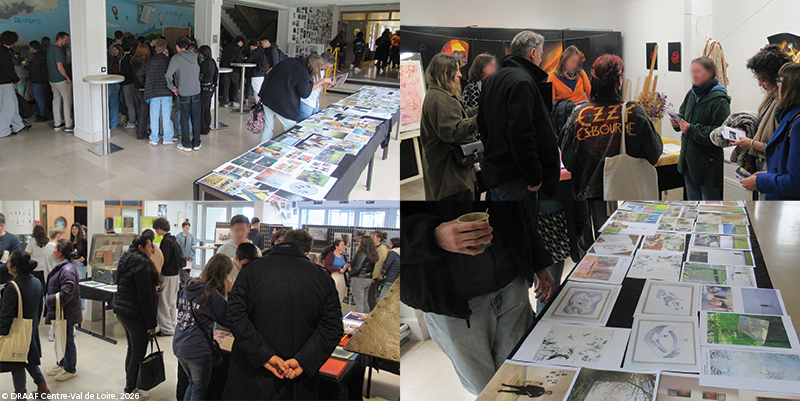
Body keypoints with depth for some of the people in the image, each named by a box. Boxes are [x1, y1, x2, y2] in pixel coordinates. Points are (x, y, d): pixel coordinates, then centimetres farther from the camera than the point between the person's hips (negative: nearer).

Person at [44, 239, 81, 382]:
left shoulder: (67, 270, -25)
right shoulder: (61, 267, 8)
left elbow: (66, 294, -29)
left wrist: (48, 301, -20)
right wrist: (49, 300, 11)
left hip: (66, 312, -10)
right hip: (59, 311, 10)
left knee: (67, 340, 5)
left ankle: (70, 369, 19)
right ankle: (61, 364, 39)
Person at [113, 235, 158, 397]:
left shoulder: (125, 262, 12)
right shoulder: (142, 265, -19)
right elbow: (144, 297, -21)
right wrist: (151, 323, -17)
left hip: (121, 311, 10)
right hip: (136, 315, -10)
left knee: (132, 349, 21)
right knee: (139, 353, 0)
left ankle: (130, 383, 31)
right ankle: (131, 388, 9)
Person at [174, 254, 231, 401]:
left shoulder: (188, 288, 6)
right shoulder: (213, 295, -17)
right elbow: (228, 320, -9)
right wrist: (230, 295, -5)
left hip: (178, 345, 8)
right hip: (197, 350, -7)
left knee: (193, 384, 25)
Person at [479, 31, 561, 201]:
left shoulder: (491, 80, 14)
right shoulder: (522, 82, -17)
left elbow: (482, 124, 21)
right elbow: (521, 134, -24)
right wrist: (534, 177, -19)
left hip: (492, 172, 10)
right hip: (513, 177, -10)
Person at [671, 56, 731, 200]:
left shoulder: (719, 100, -16)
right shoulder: (691, 94, 6)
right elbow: (683, 114, 21)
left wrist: (692, 130, -26)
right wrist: (677, 122, -1)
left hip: (708, 161, -7)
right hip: (688, 158, 7)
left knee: (710, 198, 3)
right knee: (692, 198, 19)